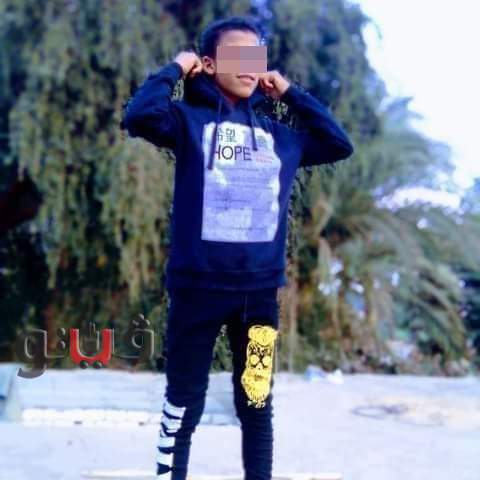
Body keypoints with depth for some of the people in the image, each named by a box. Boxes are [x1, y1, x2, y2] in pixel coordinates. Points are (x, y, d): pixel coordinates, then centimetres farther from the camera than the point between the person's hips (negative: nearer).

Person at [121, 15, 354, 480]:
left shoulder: (278, 134, 13)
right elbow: (138, 116, -19)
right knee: (185, 398, 7)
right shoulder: (188, 118, 0)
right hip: (199, 285, -4)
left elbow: (339, 144, 16)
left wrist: (292, 93, 14)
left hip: (260, 288, 4)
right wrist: (175, 69, -5)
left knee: (257, 402, 14)